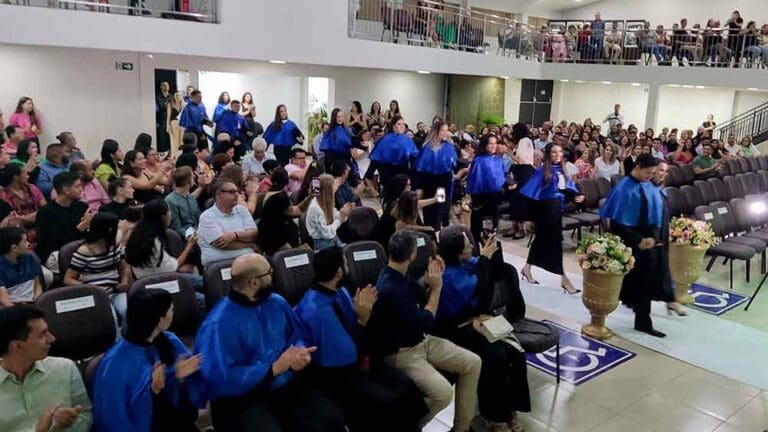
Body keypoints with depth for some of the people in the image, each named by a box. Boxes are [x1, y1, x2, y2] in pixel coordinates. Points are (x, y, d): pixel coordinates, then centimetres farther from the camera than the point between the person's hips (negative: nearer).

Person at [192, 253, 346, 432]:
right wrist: (275, 368, -19)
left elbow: (297, 335, 19)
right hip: (243, 398, -5)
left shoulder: (277, 303, 6)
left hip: (289, 385, 5)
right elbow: (222, 379, -21)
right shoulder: (219, 324, -16)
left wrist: (301, 352, -6)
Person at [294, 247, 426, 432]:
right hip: (333, 373, -7)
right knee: (387, 402, -24)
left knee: (405, 386, -12)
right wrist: (363, 318, -23)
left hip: (353, 361, 7)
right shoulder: (316, 310, -27)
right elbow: (348, 357, -24)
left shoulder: (341, 292, -1)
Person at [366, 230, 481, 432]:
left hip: (422, 340, 9)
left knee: (472, 362, 0)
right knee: (443, 392, -28)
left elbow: (421, 295, 18)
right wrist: (437, 287, -12)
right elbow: (425, 323, -20)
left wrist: (434, 278, 0)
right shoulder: (390, 288, -28)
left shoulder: (400, 275, 1)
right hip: (401, 353, -9)